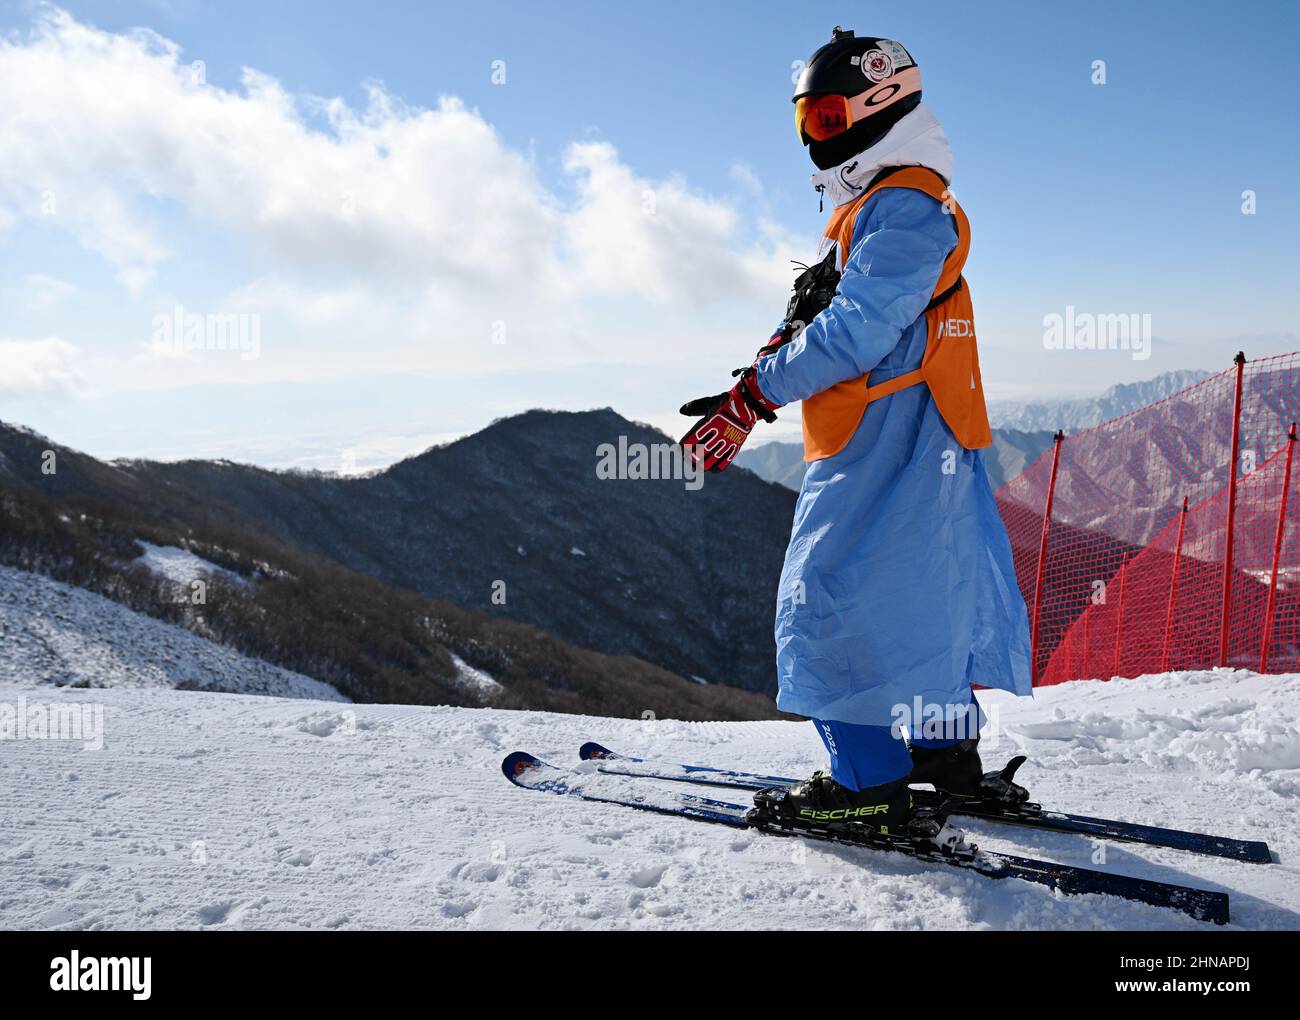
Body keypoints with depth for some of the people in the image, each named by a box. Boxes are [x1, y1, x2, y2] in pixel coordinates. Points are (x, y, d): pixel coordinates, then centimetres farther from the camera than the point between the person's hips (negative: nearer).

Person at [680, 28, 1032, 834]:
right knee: (917, 597, 16)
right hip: (897, 443, 11)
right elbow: (841, 319, 19)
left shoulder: (904, 207, -15)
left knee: (831, 599, -7)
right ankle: (947, 754, 27)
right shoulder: (876, 207, 20)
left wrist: (752, 399, -23)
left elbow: (857, 332, -24)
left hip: (889, 444, -11)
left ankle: (871, 784, 1)